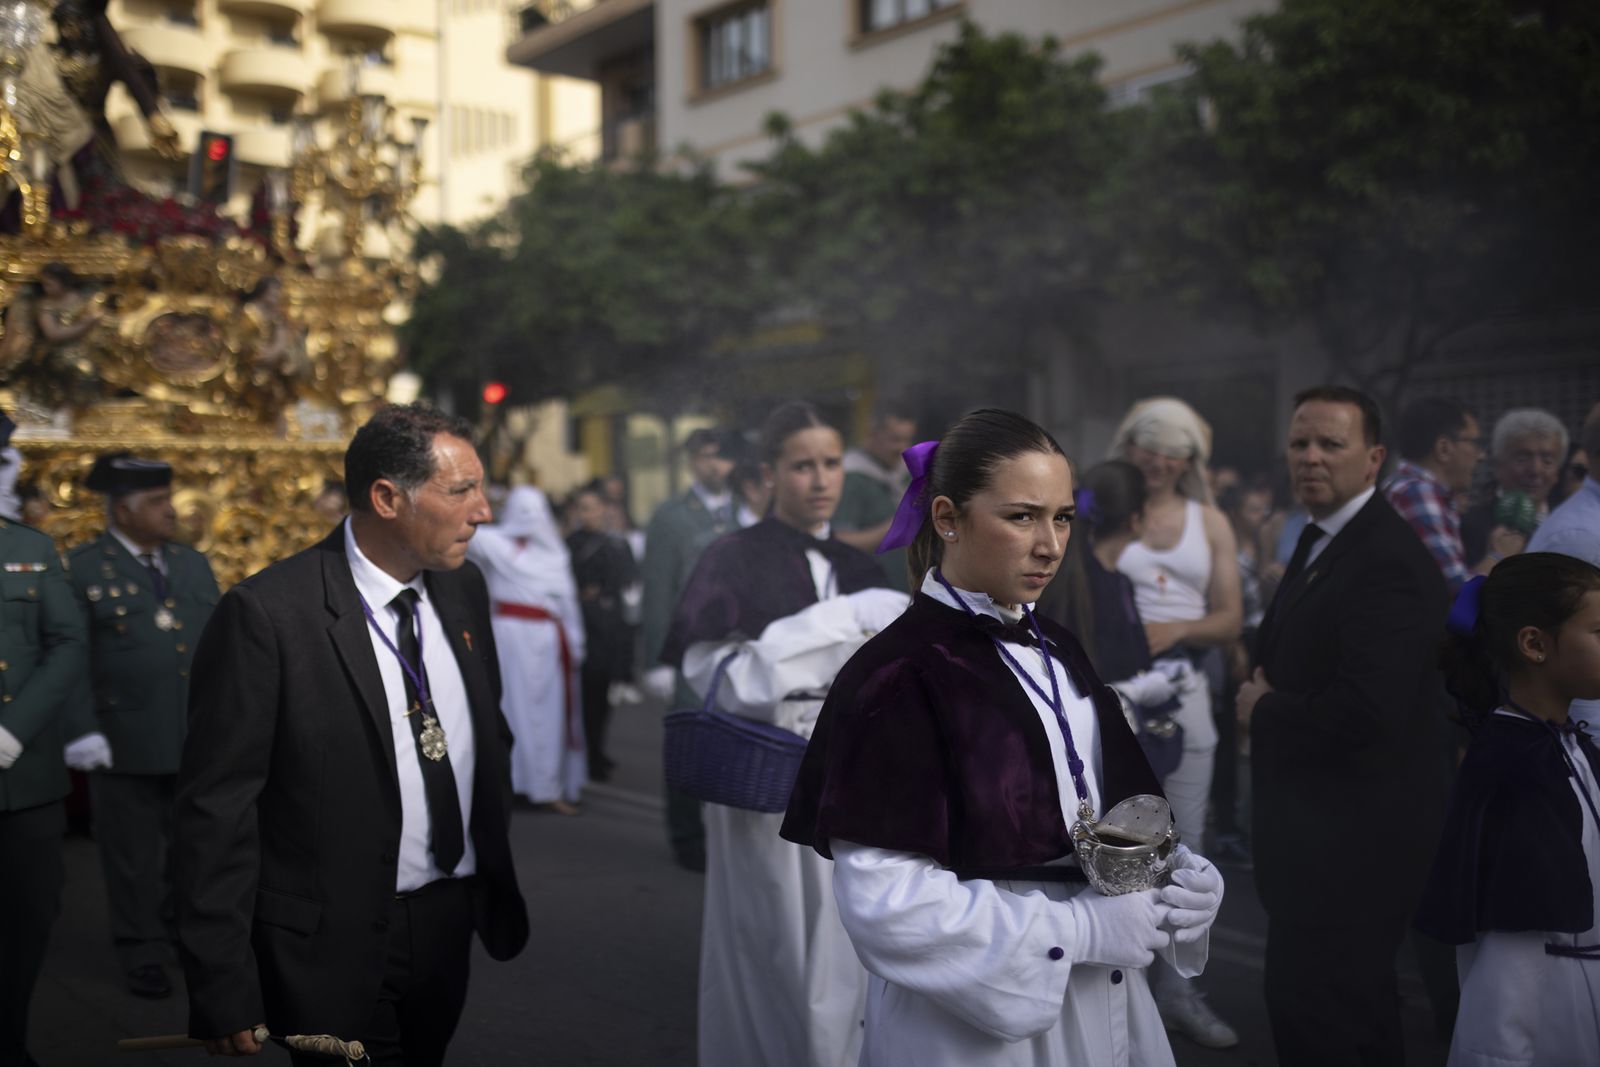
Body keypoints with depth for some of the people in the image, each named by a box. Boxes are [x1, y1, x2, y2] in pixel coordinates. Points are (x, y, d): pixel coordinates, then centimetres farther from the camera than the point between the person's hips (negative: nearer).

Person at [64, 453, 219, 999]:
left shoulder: (193, 564, 11)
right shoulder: (82, 569, -5)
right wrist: (82, 729, -17)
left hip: (199, 739, 5)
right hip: (126, 742, -5)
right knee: (134, 857, 7)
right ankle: (142, 956, 20)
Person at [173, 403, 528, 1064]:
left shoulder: (464, 589, 4)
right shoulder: (266, 614, -18)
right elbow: (215, 808, -16)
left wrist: (501, 879, 14)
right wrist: (222, 991, -16)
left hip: (453, 925, 7)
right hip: (336, 948, -6)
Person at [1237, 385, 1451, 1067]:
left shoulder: (1390, 564, -22)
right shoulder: (1317, 542, 11)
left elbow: (1363, 711, -31)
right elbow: (1282, 655, 21)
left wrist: (1263, 709, -14)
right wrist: (1265, 691, -2)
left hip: (1353, 834, -10)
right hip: (1322, 826, 10)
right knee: (1359, 1007, 24)